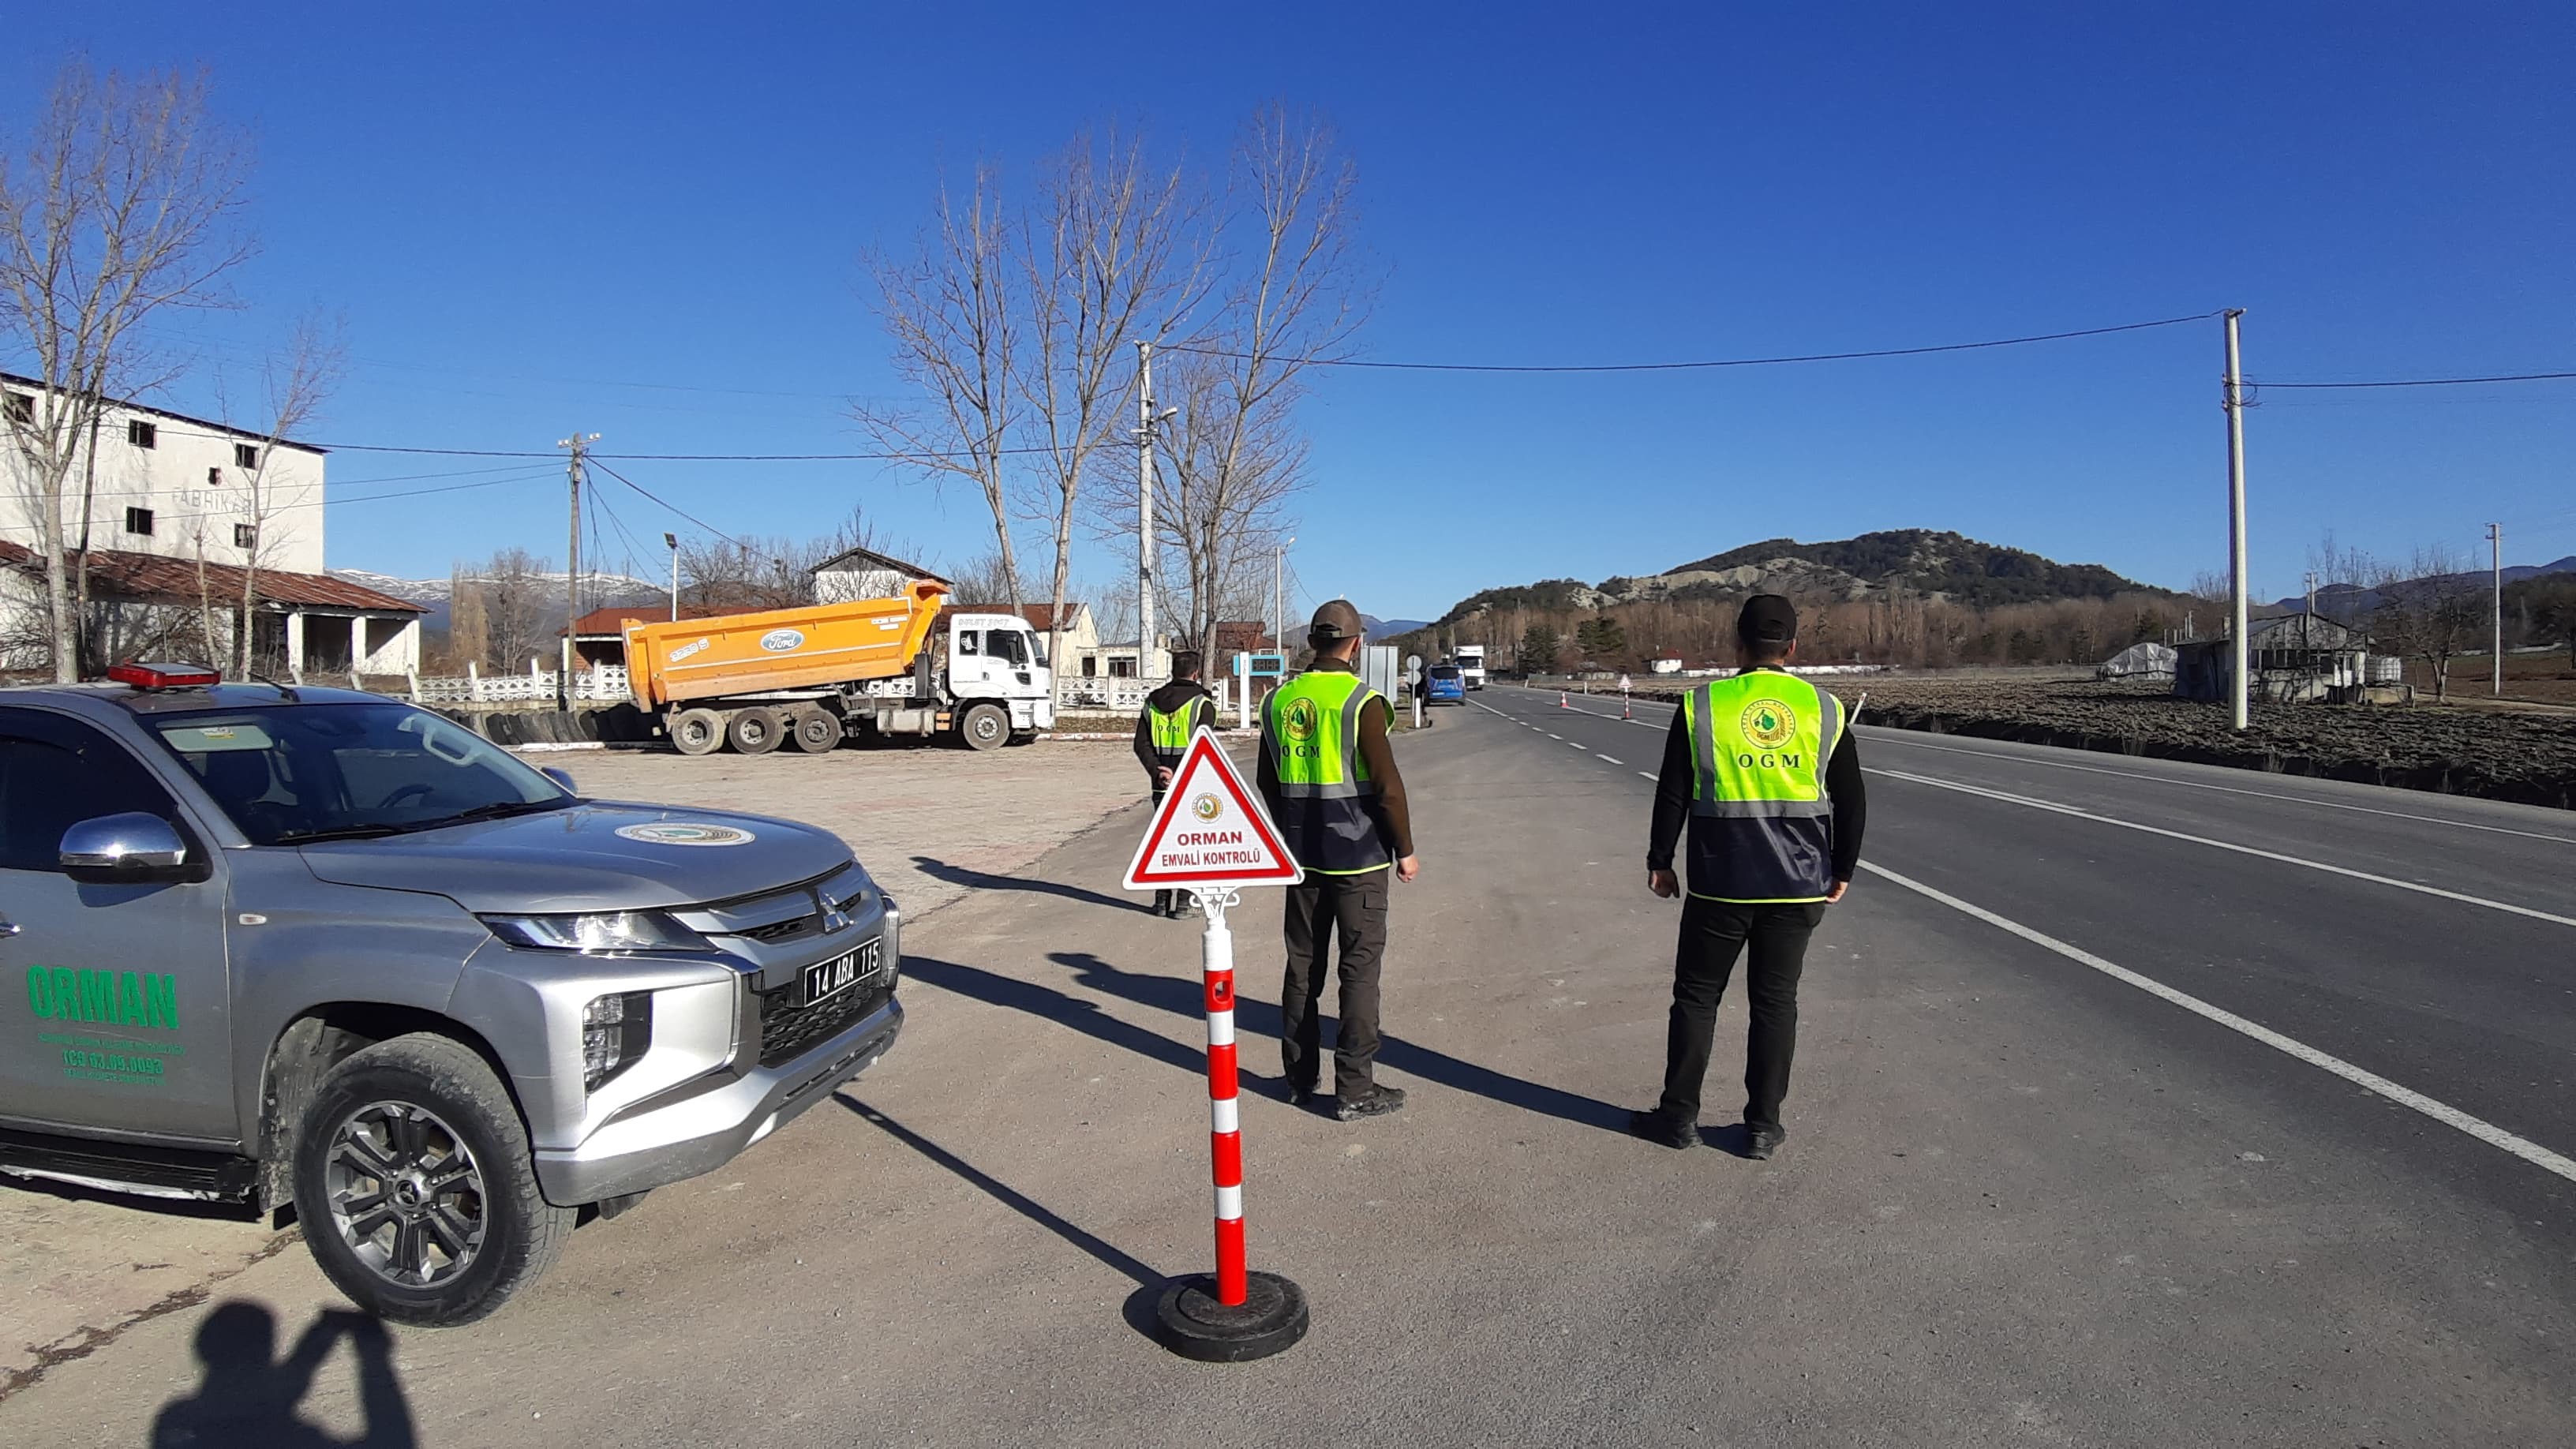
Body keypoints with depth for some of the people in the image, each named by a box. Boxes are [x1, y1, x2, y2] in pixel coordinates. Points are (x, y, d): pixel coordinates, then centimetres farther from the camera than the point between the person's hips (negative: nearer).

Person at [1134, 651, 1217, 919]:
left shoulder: (1152, 702, 9)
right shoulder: (1202, 703, -5)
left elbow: (1141, 745, 0)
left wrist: (1158, 772, -10)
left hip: (1162, 786, 4)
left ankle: (1161, 902, 15)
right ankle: (1183, 904, 1)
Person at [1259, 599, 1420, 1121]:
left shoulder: (1278, 701, 5)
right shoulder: (1362, 702, -13)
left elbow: (1268, 783, 12)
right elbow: (1387, 786, -14)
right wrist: (1405, 850, -4)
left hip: (1301, 857, 6)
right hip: (1359, 858, -6)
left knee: (1302, 964, 14)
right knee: (1360, 969, 2)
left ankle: (1299, 1077, 23)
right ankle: (1354, 1089, 5)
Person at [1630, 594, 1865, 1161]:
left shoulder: (1701, 706, -5)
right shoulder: (1826, 710, 0)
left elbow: (1671, 794, -2)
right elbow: (1852, 803, 5)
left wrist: (1660, 861, 9)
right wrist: (1841, 871, 16)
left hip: (1719, 885, -1)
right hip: (1798, 886, 2)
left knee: (1696, 996, 12)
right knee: (1775, 1002, 11)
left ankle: (1679, 1115, 19)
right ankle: (1763, 1126, 18)